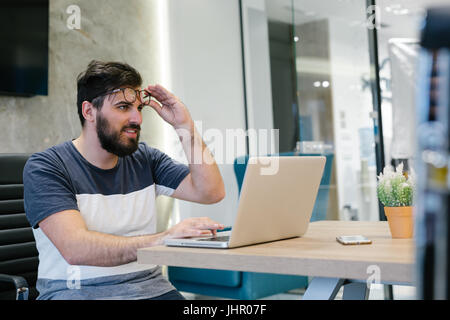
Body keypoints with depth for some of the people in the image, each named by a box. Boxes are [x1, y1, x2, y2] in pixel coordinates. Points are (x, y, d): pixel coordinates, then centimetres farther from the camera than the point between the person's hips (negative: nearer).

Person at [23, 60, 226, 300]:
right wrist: (161, 240, -31)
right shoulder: (43, 167, -5)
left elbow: (211, 193, 3)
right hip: (77, 291, -3)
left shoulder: (144, 159, 11)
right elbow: (74, 249, -20)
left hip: (150, 287, 4)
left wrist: (184, 126, -2)